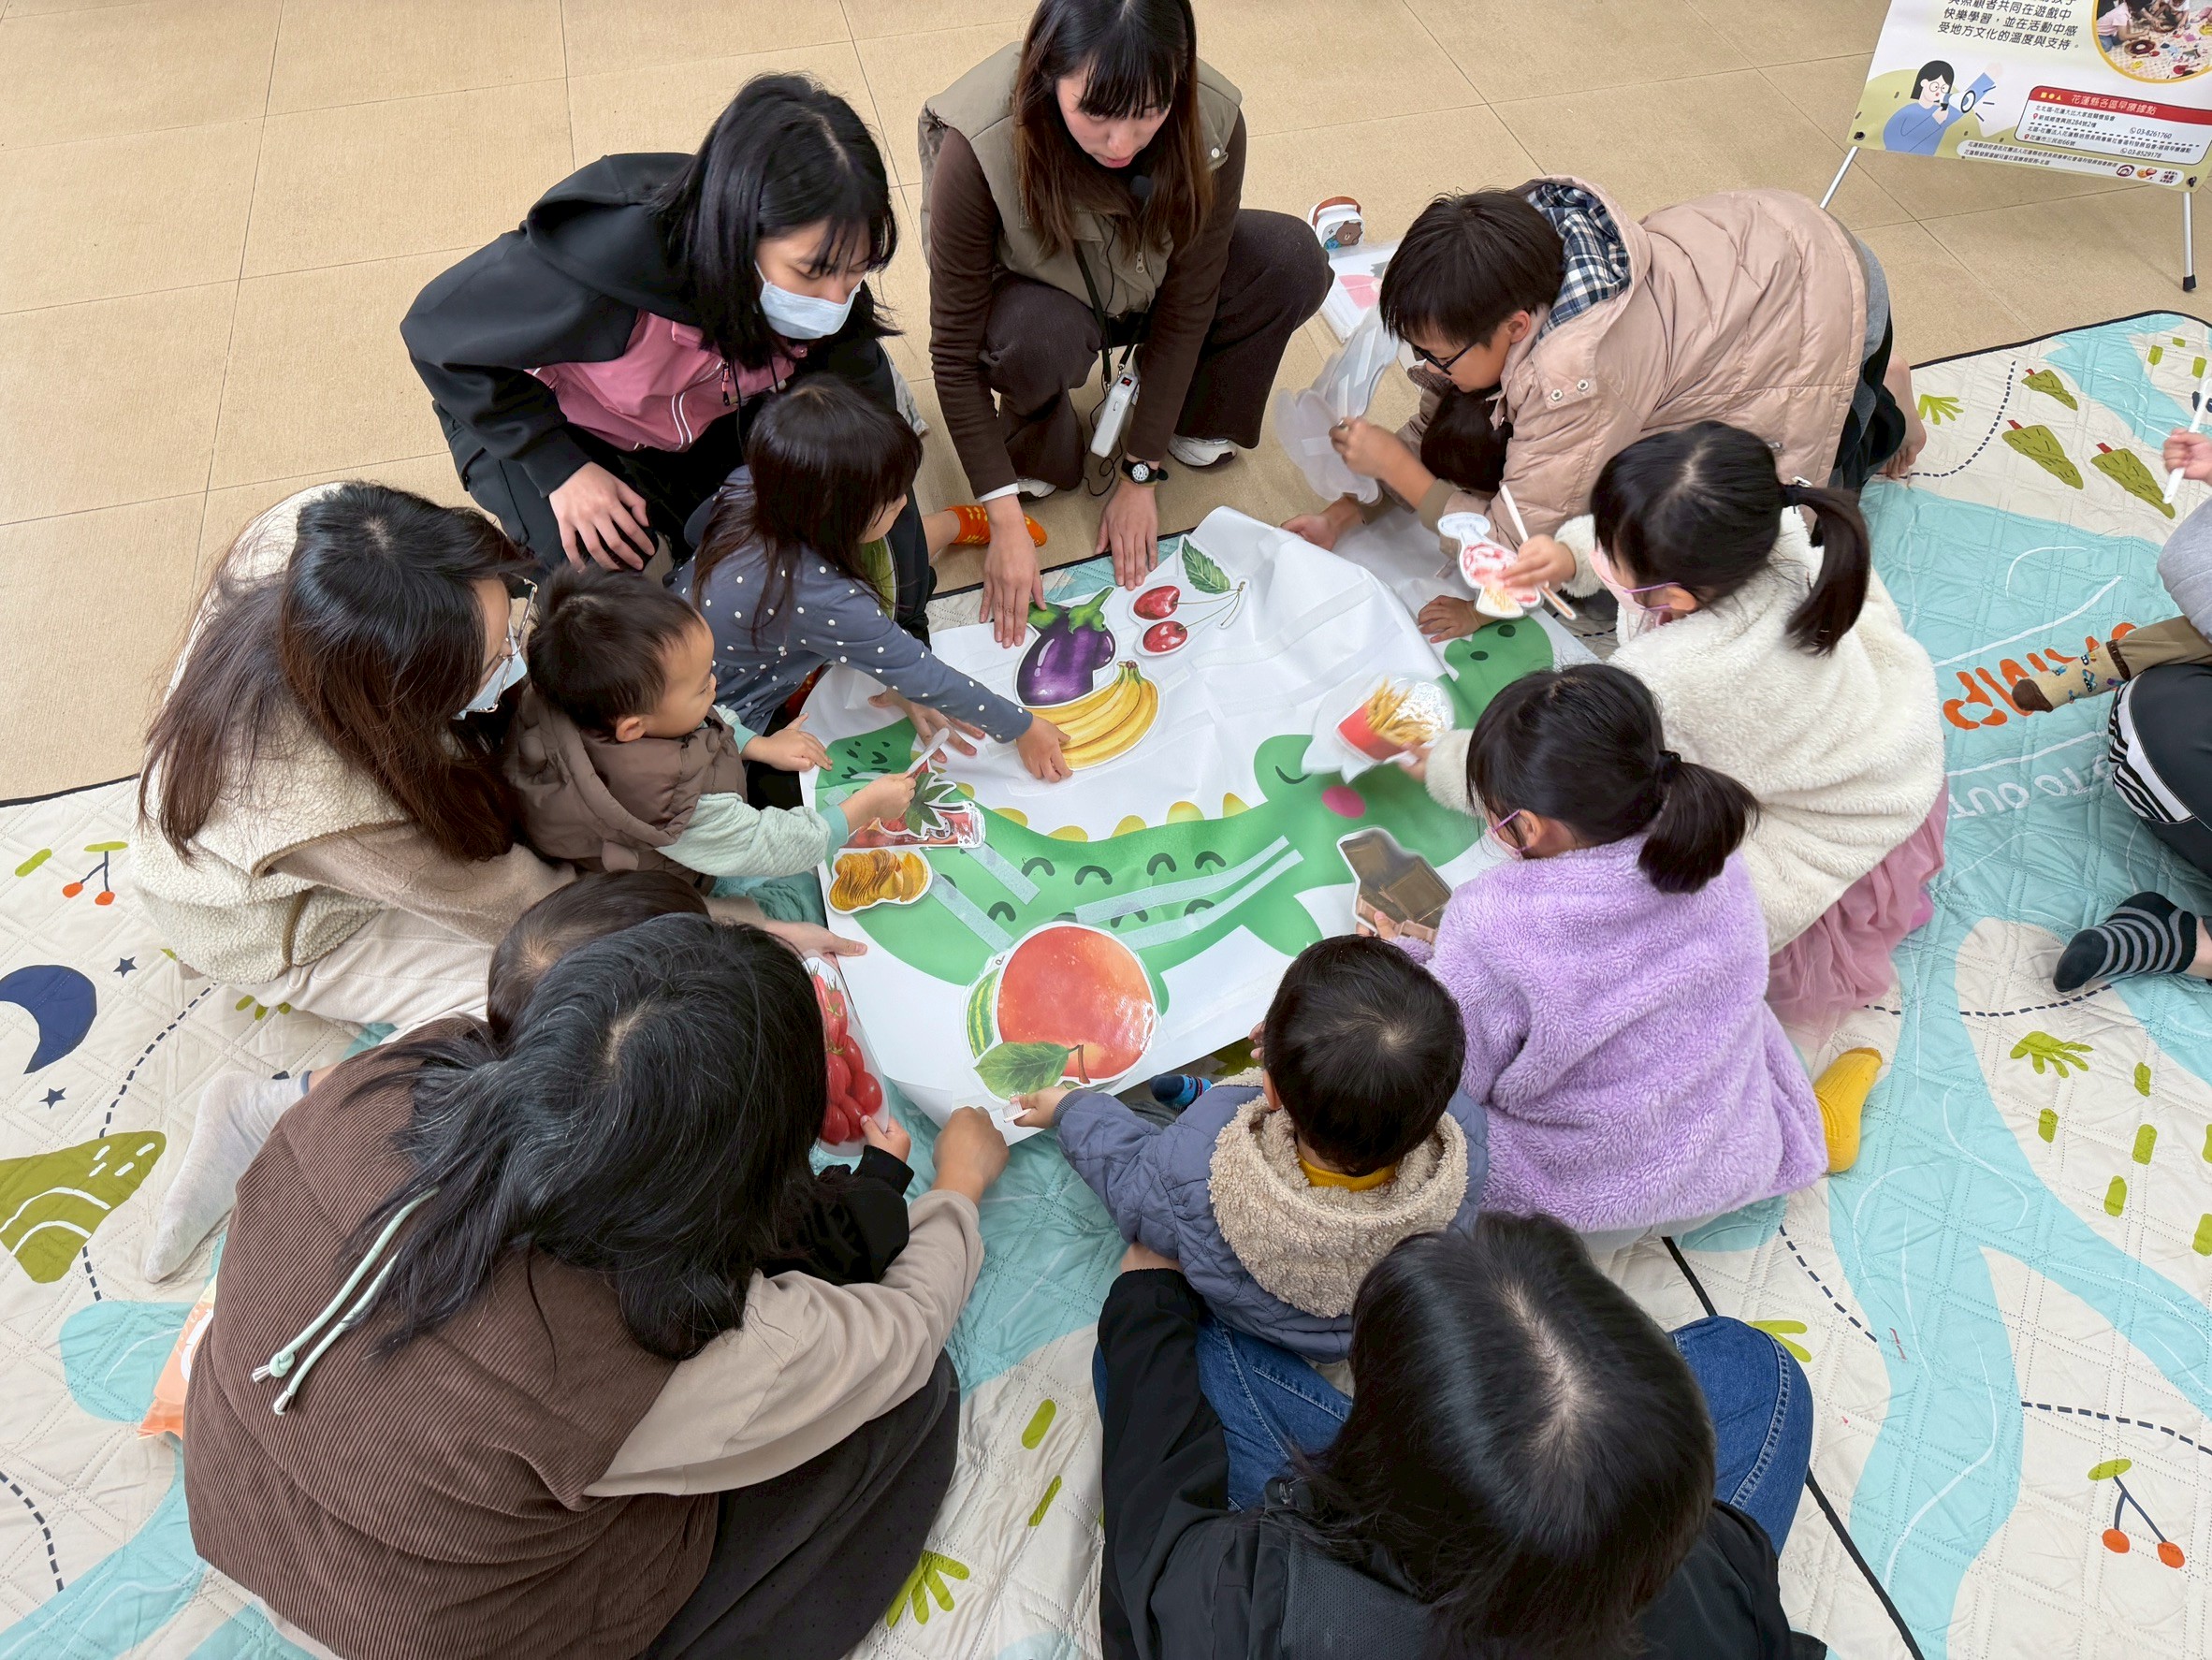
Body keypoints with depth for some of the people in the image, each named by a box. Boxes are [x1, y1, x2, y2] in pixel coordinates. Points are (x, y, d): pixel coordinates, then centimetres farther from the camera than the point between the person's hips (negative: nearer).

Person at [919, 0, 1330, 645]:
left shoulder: (1212, 123, -28)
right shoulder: (977, 149, -35)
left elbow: (1185, 305, -20)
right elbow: (955, 352, -29)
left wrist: (1139, 474, -19)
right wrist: (1005, 523, -31)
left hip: (1144, 286, 3)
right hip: (1035, 295, -3)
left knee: (1292, 261, -23)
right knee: (1041, 336, -40)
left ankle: (1196, 421, 1)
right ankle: (1034, 451, -5)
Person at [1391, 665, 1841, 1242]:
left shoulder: (1490, 926, -36)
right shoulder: (1714, 858, -17)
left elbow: (1452, 1076, -19)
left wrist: (1408, 958, -1)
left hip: (1576, 1199, -5)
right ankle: (1816, 1120, 35)